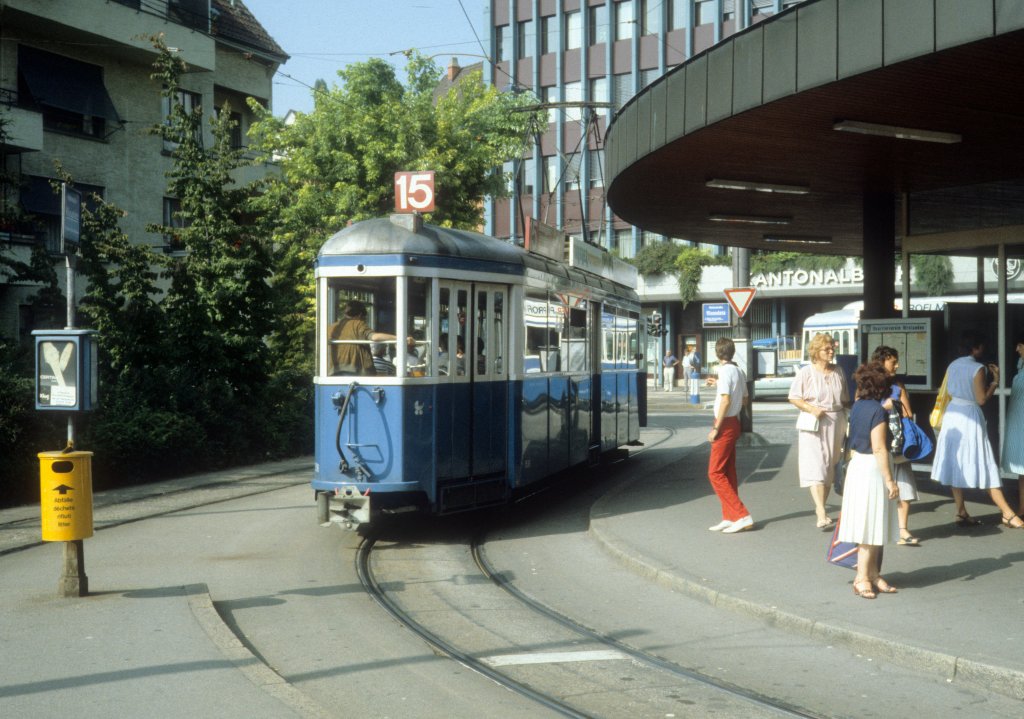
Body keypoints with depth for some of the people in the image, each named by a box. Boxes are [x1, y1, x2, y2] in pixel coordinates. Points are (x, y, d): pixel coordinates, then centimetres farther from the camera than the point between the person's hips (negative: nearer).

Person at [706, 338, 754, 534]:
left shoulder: (725, 371, -16)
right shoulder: (738, 371, 11)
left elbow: (726, 400, -22)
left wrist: (716, 428, -19)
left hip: (725, 424, -9)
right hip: (734, 422, 9)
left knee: (715, 473, -7)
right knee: (728, 472, 13)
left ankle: (742, 516, -11)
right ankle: (729, 517, 16)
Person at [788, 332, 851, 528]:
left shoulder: (838, 372, 9)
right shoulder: (806, 373, -6)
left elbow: (845, 400, 17)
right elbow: (793, 397, -4)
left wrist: (845, 420, 8)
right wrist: (811, 408, -17)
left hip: (835, 423, 5)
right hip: (814, 424, -5)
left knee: (830, 466, 11)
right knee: (816, 466, -14)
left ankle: (822, 508, 23)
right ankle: (821, 514, -22)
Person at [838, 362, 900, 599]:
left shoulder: (858, 406, 7)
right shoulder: (877, 411, -17)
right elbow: (879, 449, -19)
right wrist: (889, 480, -16)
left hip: (857, 464, 9)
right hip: (873, 470, -9)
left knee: (873, 526, 16)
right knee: (871, 528, -3)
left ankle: (873, 574, 24)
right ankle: (862, 578, 2)